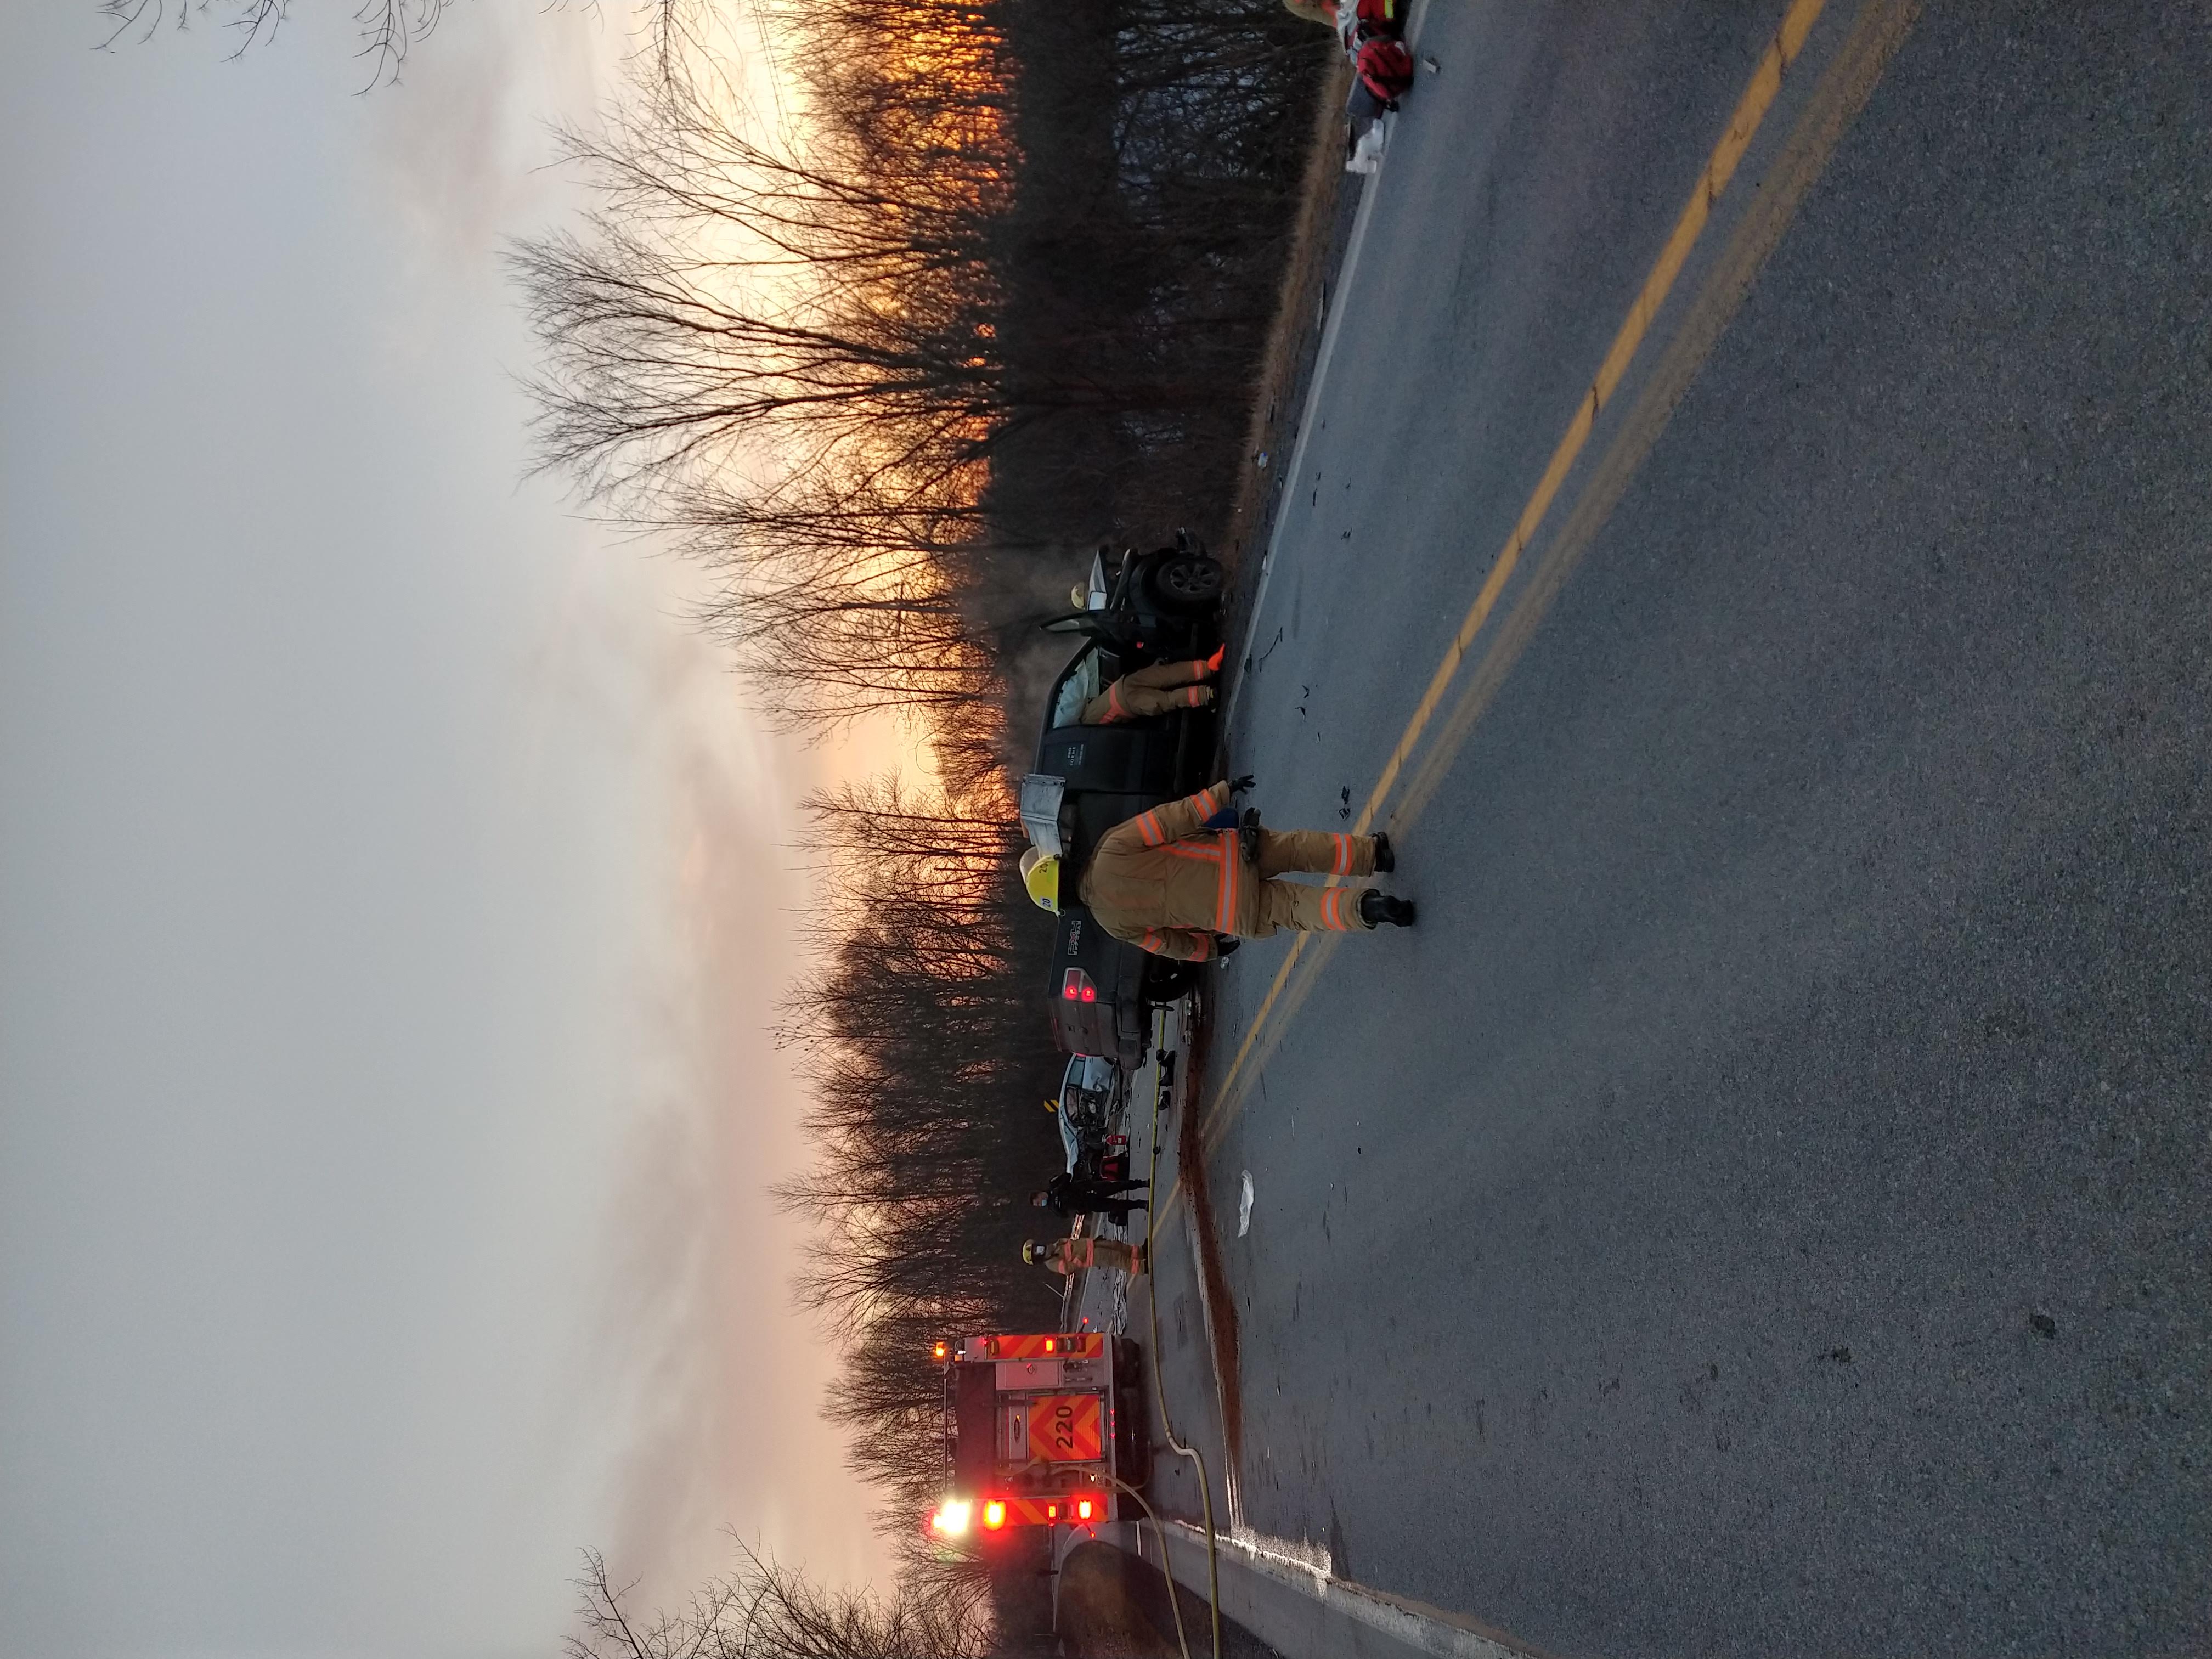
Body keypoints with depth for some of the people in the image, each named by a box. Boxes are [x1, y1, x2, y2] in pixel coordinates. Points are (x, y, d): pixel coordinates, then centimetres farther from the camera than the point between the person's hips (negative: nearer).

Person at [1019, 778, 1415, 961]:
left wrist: (1209, 948, 27)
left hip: (1236, 915, -2)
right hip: (1230, 851, 2)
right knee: (1297, 848, 16)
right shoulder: (1110, 850, 6)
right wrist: (1220, 792, 4)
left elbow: (1166, 942, 12)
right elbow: (1171, 820, -2)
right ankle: (1371, 853, 0)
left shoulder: (1111, 920, 5)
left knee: (1292, 906, 8)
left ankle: (1363, 907, -15)